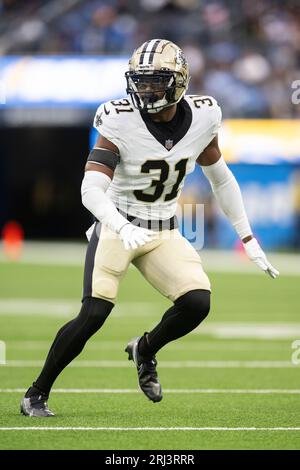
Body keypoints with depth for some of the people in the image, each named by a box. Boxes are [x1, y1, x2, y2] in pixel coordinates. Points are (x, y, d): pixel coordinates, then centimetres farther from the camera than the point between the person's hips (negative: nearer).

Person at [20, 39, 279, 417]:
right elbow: (91, 190, -26)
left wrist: (248, 240, 11)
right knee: (93, 315, -16)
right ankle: (37, 393, 2)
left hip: (164, 234, 4)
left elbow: (221, 179, 10)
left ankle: (145, 350, 16)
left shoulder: (202, 118, -7)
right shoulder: (121, 121, -20)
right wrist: (124, 229, -44)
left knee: (197, 303, -15)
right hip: (117, 227, -4)